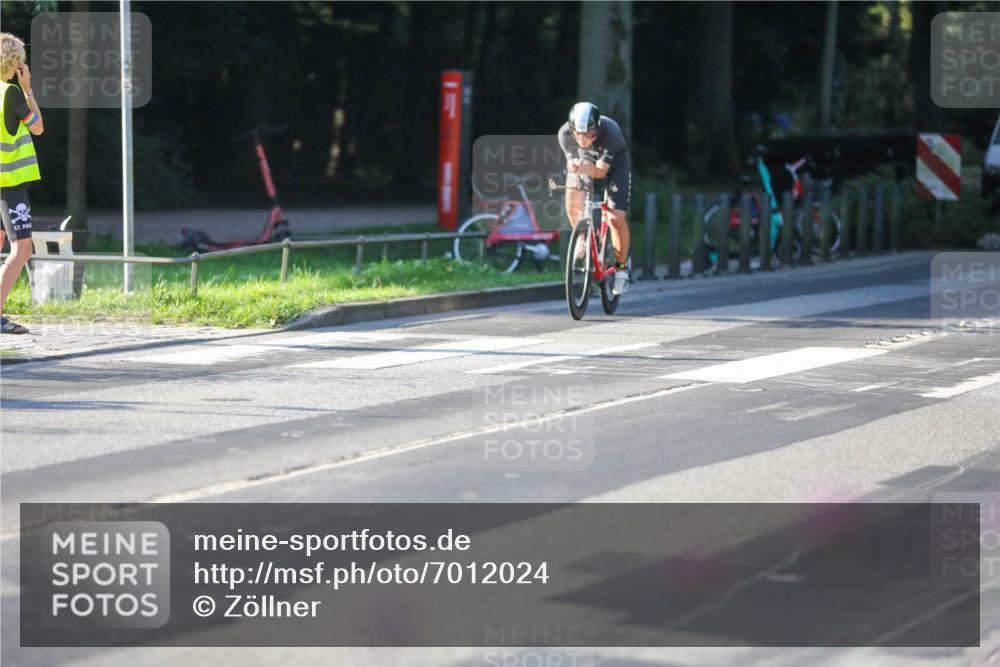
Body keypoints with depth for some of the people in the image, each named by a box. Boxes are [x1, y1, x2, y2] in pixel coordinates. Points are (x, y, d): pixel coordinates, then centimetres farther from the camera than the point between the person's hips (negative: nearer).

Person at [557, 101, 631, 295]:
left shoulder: (609, 132, -39)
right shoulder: (565, 134, -31)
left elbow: (601, 171, -34)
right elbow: (572, 163, -20)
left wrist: (586, 168, -56)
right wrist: (574, 167, -45)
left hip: (614, 163, -3)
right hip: (586, 159, 3)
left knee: (617, 217, -13)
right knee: (572, 203, -22)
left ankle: (622, 266, 6)